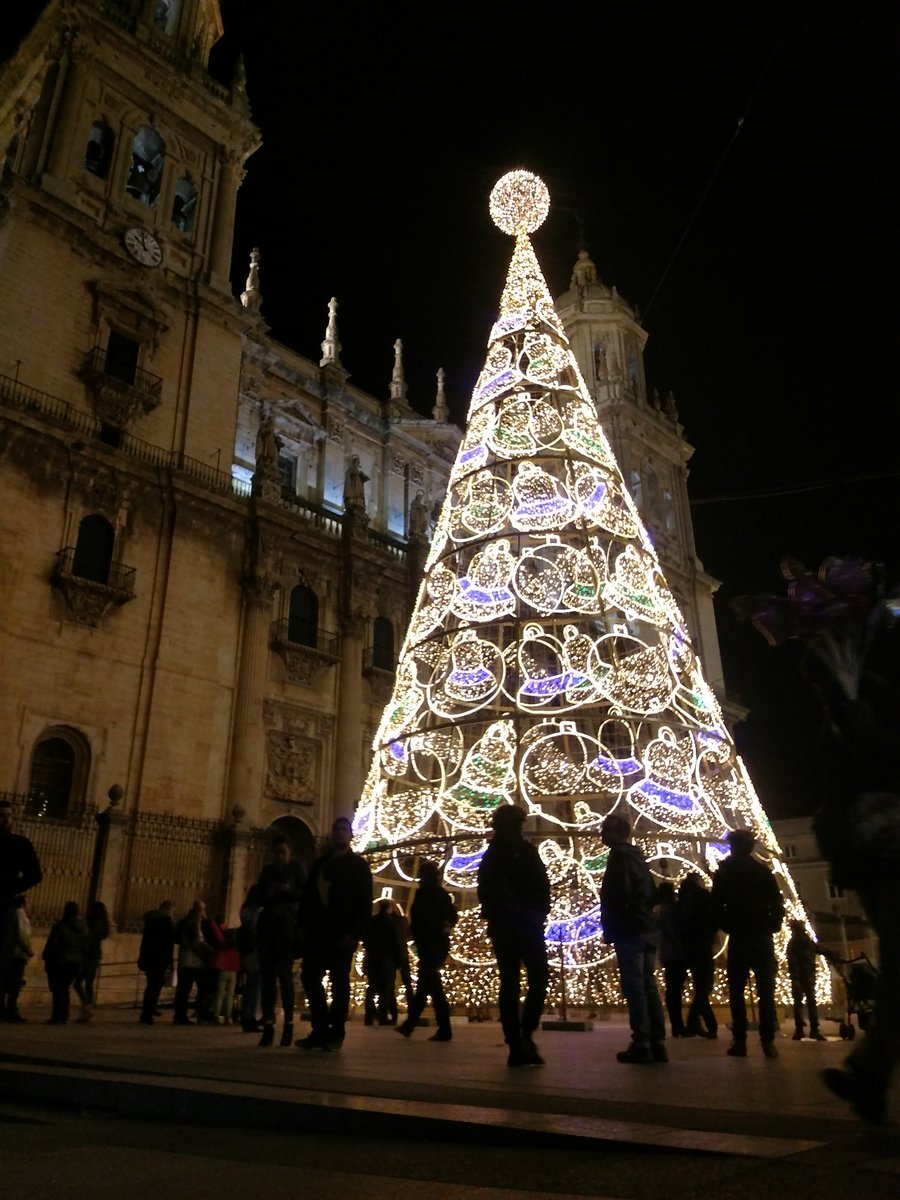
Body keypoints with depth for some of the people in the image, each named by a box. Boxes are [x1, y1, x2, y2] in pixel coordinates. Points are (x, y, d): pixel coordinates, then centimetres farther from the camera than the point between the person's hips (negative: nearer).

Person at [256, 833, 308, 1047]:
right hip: (266, 925, 4)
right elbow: (258, 896, 16)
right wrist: (268, 893, -5)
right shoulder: (267, 870, 17)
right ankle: (268, 1025, -3)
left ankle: (288, 1025, -4)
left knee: (285, 975, -8)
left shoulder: (297, 868, 7)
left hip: (288, 925, -4)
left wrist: (289, 891, -17)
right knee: (267, 975, -3)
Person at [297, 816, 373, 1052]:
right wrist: (304, 924, 3)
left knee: (339, 983, 0)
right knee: (310, 977, 3)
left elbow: (364, 902, -5)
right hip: (317, 931, 5)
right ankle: (321, 1030, 12)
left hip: (342, 933, -5)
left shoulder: (358, 865, 2)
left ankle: (335, 1034, 9)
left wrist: (354, 933, -15)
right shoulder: (320, 862, 17)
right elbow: (308, 894, 15)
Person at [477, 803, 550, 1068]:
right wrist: (539, 915, 3)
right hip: (526, 924, -5)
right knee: (538, 979, 1)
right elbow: (541, 886, -9)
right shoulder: (525, 850, -7)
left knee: (509, 983, 6)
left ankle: (515, 1046, 3)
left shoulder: (489, 856, 11)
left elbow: (483, 892, 14)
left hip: (500, 926, 5)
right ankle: (525, 1036, -13)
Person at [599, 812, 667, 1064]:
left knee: (634, 988, -5)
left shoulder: (619, 856, -11)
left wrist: (609, 930, -12)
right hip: (648, 930, 9)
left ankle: (641, 1046, -4)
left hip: (629, 932, -9)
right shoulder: (637, 855, 16)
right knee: (648, 986, 10)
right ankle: (657, 1044, 13)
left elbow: (617, 896, -20)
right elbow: (651, 895, 22)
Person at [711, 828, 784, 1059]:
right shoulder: (763, 870, 3)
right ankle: (767, 1040, -5)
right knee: (766, 991, 3)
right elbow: (777, 903, 1)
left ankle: (739, 1040, -4)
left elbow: (716, 906, -1)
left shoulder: (723, 873, 1)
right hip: (762, 937, 1)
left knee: (736, 991, 3)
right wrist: (772, 927, 10)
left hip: (738, 938, -1)